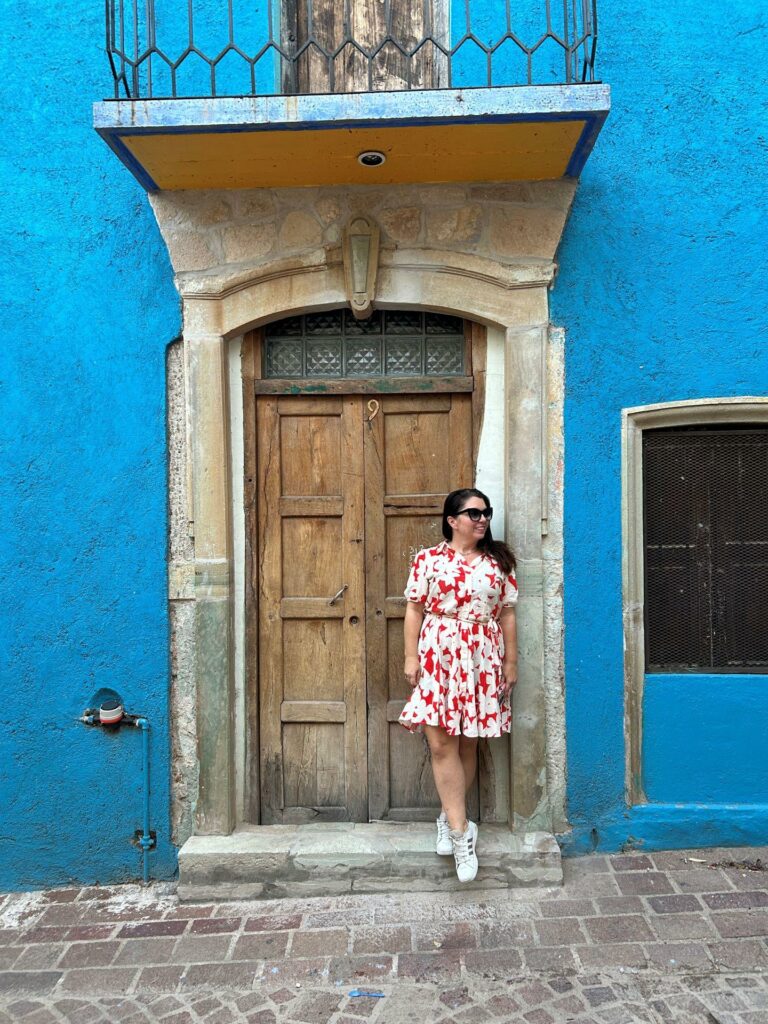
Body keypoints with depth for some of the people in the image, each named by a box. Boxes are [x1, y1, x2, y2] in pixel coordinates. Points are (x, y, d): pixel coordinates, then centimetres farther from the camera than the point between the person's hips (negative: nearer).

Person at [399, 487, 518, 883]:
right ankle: (461, 832, 2)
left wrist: (511, 661, 5)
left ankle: (449, 817, 26)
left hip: (481, 658, 2)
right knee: (441, 743, -5)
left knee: (467, 743, 8)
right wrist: (411, 656, -3)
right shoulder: (428, 559, 2)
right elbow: (414, 610, 2)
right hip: (437, 655, -1)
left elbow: (507, 615, 8)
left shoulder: (498, 562, 7)